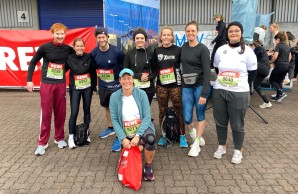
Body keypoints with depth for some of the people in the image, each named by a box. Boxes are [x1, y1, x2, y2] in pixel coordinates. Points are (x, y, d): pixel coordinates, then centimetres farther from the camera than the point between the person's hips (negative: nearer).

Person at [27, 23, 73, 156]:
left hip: (61, 84, 2)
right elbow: (33, 62, 3)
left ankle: (59, 138, 24)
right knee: (46, 113, 1)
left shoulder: (68, 49, 1)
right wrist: (29, 80, -2)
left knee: (60, 112, 7)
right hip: (46, 84, -2)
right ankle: (42, 142, 12)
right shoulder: (45, 47, -5)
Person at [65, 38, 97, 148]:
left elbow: (93, 72, 2)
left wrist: (94, 86, 4)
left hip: (87, 88, 2)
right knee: (74, 112, -4)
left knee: (86, 110, 11)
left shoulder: (89, 57, -5)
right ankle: (71, 137, 9)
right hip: (75, 89, -1)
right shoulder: (69, 58, -8)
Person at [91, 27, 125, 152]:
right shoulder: (94, 53, -5)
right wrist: (97, 82, 12)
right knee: (107, 108, 21)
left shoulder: (116, 51, -17)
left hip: (116, 85, -5)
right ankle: (110, 128, 42)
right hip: (102, 86, 5)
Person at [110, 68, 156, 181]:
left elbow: (147, 117, -12)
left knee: (150, 138, -34)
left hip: (143, 129, -1)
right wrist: (123, 138, -16)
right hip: (127, 134, 2)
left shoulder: (141, 94, -11)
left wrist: (137, 136, -21)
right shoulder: (115, 97, -8)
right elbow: (114, 119, -7)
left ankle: (148, 167, -7)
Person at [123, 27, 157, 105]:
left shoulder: (150, 53, 4)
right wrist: (138, 76, -13)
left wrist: (149, 77, -13)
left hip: (148, 88, 1)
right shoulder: (129, 54, 2)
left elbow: (155, 70, 8)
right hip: (134, 88, -1)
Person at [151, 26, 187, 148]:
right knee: (162, 111, 8)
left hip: (175, 85, -2)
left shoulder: (178, 50, -1)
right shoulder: (156, 51, 7)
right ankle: (163, 135, 22)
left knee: (179, 111, 1)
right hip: (161, 86, 2)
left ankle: (182, 136, 15)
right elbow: (153, 67, 12)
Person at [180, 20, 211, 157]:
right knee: (187, 118, 0)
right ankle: (193, 132, 32)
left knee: (200, 115, 5)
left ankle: (196, 144, 18)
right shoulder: (184, 47, 9)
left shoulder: (203, 49, -8)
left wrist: (204, 93, -19)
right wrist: (180, 84, 13)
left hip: (200, 86, -4)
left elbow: (207, 72, -13)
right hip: (186, 87, 4)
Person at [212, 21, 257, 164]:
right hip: (219, 91, 3)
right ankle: (222, 146, 31)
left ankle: (238, 151, 24)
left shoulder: (247, 51, -3)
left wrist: (241, 83, 8)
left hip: (239, 93, -3)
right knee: (220, 121, 12)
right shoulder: (220, 50, 4)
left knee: (237, 124, 6)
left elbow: (252, 73, 3)